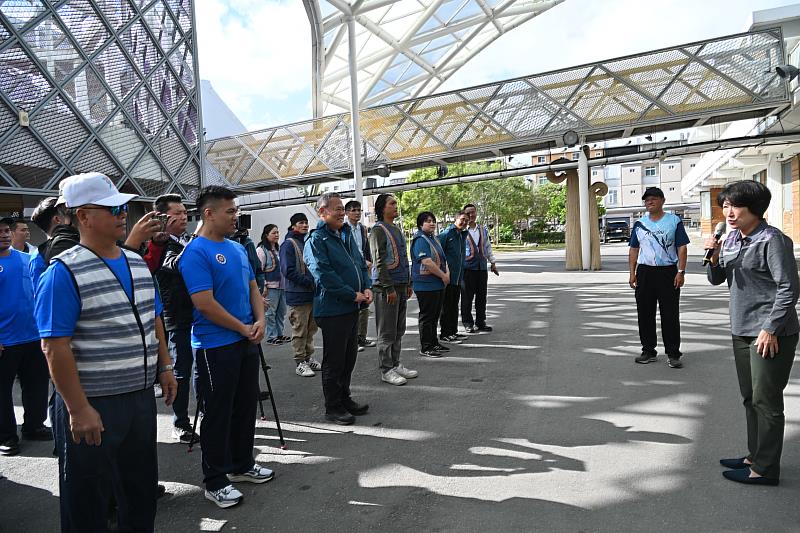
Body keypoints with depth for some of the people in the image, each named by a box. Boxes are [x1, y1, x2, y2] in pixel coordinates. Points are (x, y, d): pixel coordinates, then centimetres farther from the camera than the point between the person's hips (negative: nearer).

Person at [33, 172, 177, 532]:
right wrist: (78, 409, -20)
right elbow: (54, 347, -18)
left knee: (142, 485, 22)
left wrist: (164, 368, 12)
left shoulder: (137, 263, 8)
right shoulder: (64, 272, -15)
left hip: (141, 396, 7)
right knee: (88, 500, 11)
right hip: (92, 405, -6)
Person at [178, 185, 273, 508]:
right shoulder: (196, 252, -15)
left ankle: (242, 464, 35)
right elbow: (204, 303, -22)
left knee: (246, 406, 17)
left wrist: (259, 321, -3)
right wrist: (243, 328, -14)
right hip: (216, 346, -8)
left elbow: (253, 288, 14)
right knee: (218, 413, 4)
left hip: (247, 340, 8)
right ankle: (215, 481, 20)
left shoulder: (238, 249, 11)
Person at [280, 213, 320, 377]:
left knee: (311, 329, 15)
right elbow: (288, 271, -16)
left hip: (313, 294, 8)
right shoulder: (289, 244, -9)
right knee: (299, 331, -1)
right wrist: (310, 282, -17)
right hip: (298, 295, -8)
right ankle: (300, 362, 8)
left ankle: (308, 357, 27)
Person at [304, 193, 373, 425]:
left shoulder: (347, 235, 14)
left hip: (352, 308, 8)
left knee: (349, 356, 17)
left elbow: (361, 264, 18)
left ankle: (345, 399, 32)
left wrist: (367, 288, 0)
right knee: (334, 360, 3)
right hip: (333, 309, -8)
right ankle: (333, 408, 16)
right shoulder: (316, 240, -12)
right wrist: (353, 295, -18)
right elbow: (324, 276, -21)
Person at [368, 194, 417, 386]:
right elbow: (379, 262, -17)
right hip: (386, 287, -9)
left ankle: (395, 364, 25)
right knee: (387, 331, -1)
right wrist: (389, 288, -20)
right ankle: (386, 370, 8)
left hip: (400, 285, 9)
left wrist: (408, 284, 17)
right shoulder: (378, 230, -11)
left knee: (399, 330, 14)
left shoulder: (397, 229, 17)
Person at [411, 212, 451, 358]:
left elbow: (442, 259, 18)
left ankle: (434, 343, 27)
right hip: (426, 285, -9)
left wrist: (447, 274, 1)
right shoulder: (420, 240, -14)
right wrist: (443, 276, -16)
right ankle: (425, 348, 5)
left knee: (435, 315, 16)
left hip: (438, 284, 9)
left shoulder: (434, 239, 16)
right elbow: (427, 262, -23)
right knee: (426, 316, -2)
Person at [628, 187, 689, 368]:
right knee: (645, 314, 7)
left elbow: (681, 248, -1)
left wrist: (681, 272, -10)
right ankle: (648, 351, 18)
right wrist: (632, 273, 5)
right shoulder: (639, 224, 11)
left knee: (670, 315, -1)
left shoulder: (674, 221, 2)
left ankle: (673, 354, 8)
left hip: (668, 272, -3)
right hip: (645, 272, 3)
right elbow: (633, 249, 12)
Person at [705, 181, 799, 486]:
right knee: (750, 399, 18)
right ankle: (755, 456, 32)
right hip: (742, 331, 8)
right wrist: (714, 257, -6)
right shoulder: (732, 239, 9)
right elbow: (716, 280, 13)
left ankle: (765, 469, 13)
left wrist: (770, 329, -17)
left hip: (771, 334, -8)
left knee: (766, 401, 1)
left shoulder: (772, 240, -14)